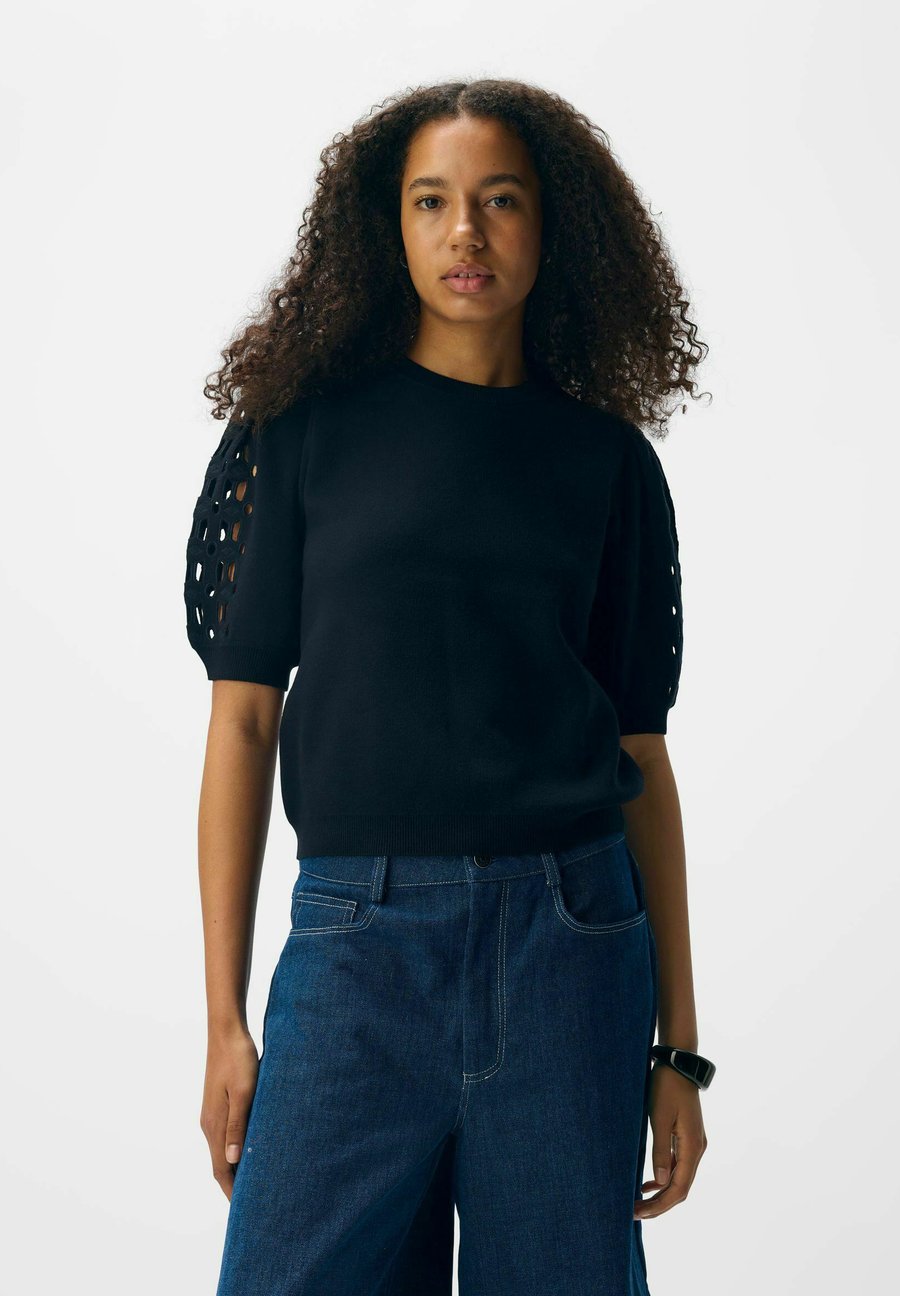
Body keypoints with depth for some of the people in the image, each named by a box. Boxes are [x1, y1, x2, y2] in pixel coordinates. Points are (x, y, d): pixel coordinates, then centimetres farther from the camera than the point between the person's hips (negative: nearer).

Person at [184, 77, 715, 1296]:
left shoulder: (607, 458, 8)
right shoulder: (306, 427, 4)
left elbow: (643, 753, 8)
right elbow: (244, 719, 2)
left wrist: (679, 1045, 6)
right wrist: (225, 1021, -2)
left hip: (571, 936, 1)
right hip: (356, 936, -1)